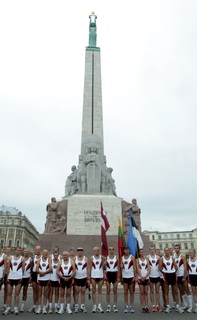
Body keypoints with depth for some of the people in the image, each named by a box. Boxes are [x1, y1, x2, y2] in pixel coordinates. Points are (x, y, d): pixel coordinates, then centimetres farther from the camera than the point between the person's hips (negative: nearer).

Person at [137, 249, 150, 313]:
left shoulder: (147, 260, 8)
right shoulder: (137, 260, 3)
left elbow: (149, 270, 1)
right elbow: (137, 269, -5)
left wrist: (145, 276, -12)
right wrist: (141, 277, -16)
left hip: (146, 278, 2)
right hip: (140, 278, -2)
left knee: (146, 293, 5)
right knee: (141, 293, 1)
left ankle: (146, 306, 8)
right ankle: (143, 307, 5)